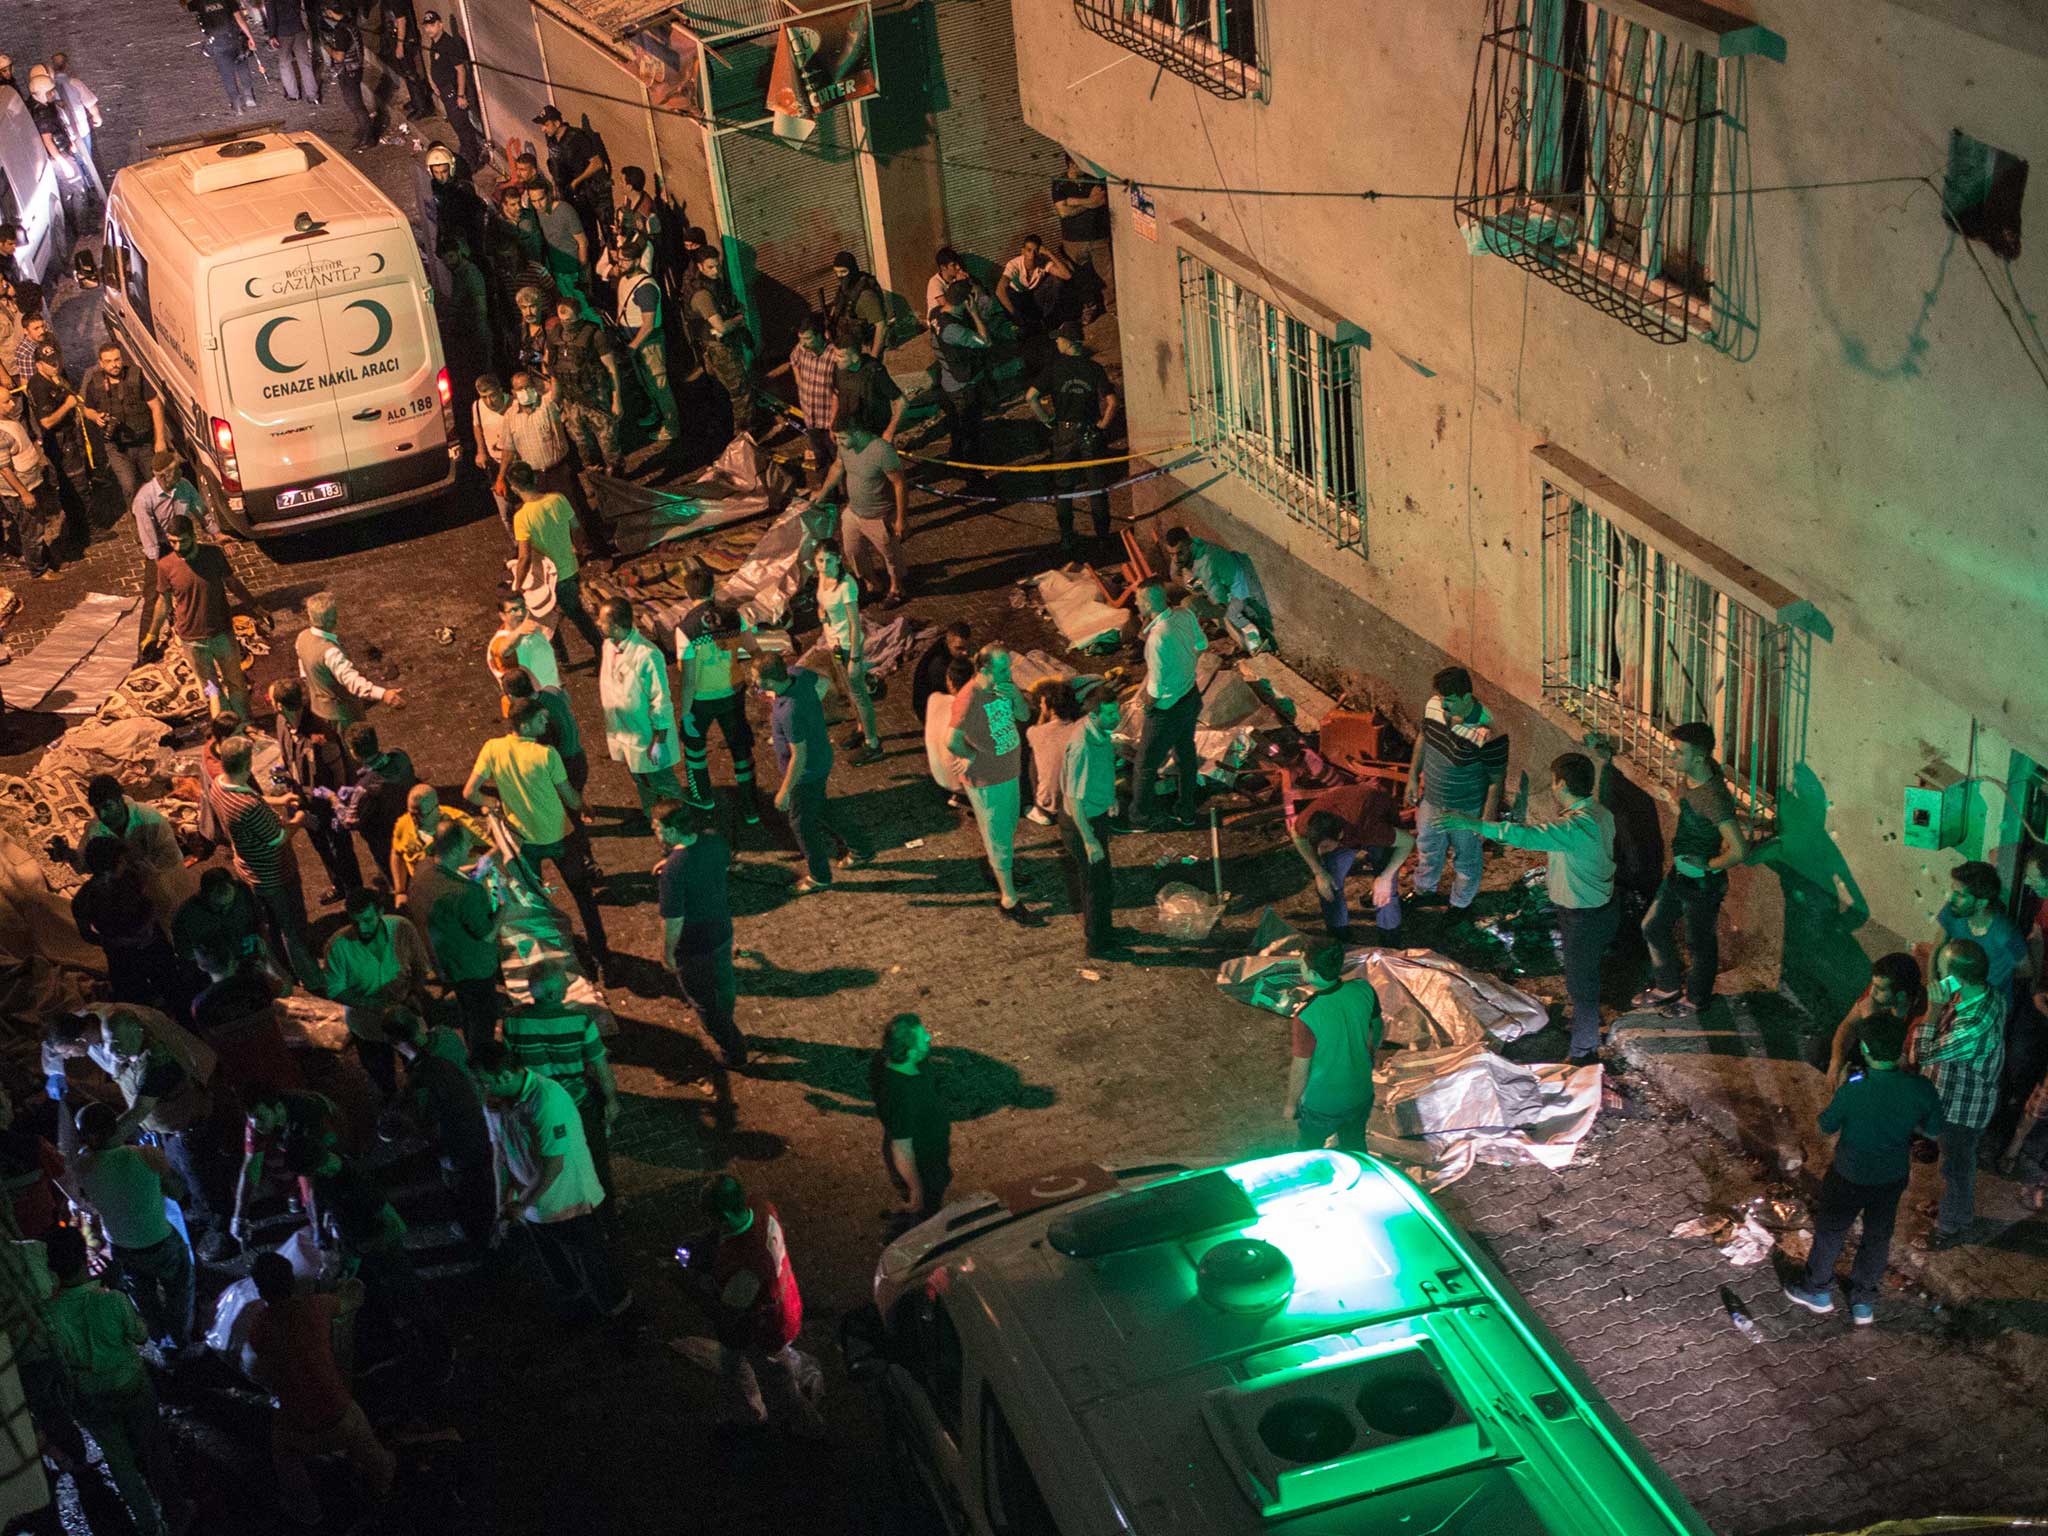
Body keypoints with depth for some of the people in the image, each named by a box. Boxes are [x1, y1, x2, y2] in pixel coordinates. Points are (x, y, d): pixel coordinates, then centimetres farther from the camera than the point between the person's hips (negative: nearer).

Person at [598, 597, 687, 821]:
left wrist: (659, 742, -20)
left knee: (662, 784, 10)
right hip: (621, 733, 7)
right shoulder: (609, 645, -6)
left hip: (646, 735, -7)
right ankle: (650, 819, 45)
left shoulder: (647, 655, -30)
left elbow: (661, 702, -24)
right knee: (640, 782, 25)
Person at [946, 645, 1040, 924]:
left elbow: (1022, 715, 4)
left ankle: (1000, 870, 51)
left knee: (1008, 827, 27)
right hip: (987, 782, -8)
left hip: (1010, 772, 8)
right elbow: (953, 743, -34)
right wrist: (971, 758, -16)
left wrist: (1016, 696, -16)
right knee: (999, 839, 3)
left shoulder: (1003, 686, -5)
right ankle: (1010, 902, 13)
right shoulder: (969, 701, -31)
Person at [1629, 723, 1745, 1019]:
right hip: (1679, 873, 9)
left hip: (1702, 883, -9)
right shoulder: (1687, 776, -9)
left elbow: (1739, 852, -37)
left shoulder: (1714, 798, -34)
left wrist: (1708, 865, -21)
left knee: (1700, 943, 14)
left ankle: (1695, 1000, 36)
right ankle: (1667, 987, 42)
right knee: (1653, 927, 22)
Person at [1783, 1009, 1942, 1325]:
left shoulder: (1852, 1091, -33)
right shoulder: (1921, 1089, -24)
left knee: (1830, 1230, 22)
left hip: (1850, 1177, -3)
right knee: (1878, 1236, 25)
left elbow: (1826, 1128, -15)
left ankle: (1817, 1291, 42)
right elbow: (1933, 1131, -6)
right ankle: (1864, 1302, 41)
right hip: (1893, 1177, 3)